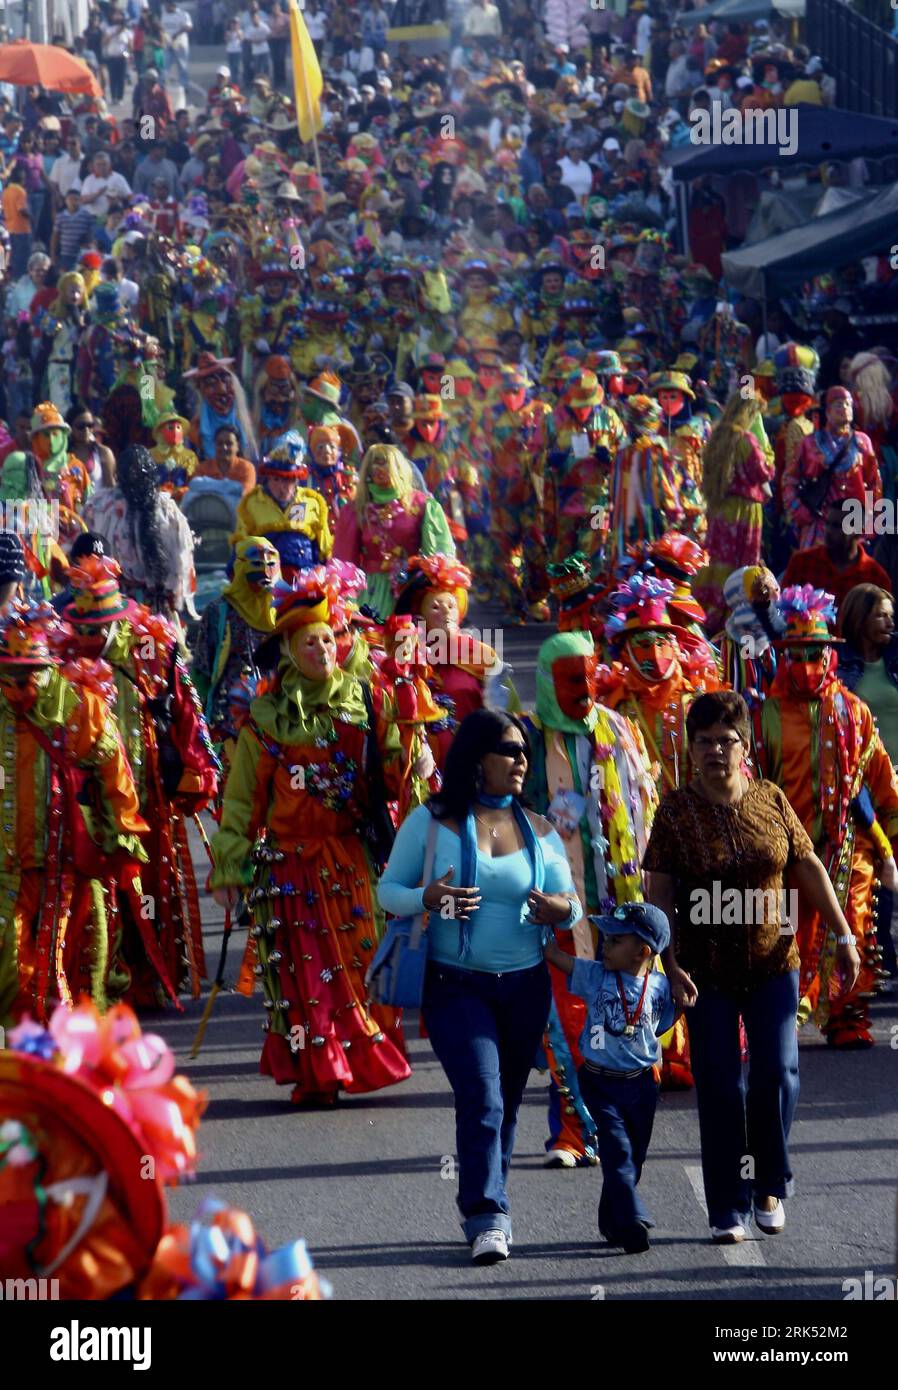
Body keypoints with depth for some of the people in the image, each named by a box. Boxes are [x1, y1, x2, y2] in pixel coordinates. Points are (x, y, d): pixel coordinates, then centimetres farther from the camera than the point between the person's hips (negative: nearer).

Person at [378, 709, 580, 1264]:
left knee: (506, 1104, 11)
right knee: (482, 1098, -15)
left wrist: (563, 910, -17)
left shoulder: (539, 831, 6)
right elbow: (388, 890, 0)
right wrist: (427, 899, -21)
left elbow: (570, 902, 8)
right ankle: (488, 1218, -14)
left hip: (524, 986, 4)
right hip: (455, 985, -4)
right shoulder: (431, 822, -3)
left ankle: (485, 1209, 26)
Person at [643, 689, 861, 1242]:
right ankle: (728, 1210, 7)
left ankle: (771, 1185, 15)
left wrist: (843, 936, 5)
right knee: (720, 1088, -1)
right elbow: (659, 893, -6)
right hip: (707, 973, -1)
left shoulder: (772, 801, 2)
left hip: (773, 965, 1)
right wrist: (672, 966, -15)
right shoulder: (676, 812, -4)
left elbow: (809, 868, 8)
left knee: (777, 1071, -8)